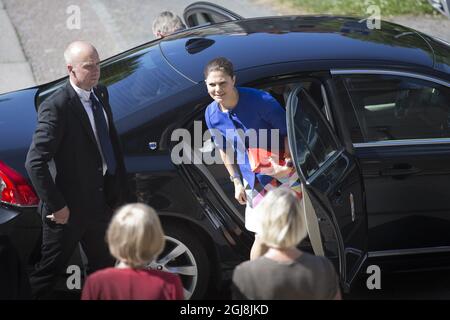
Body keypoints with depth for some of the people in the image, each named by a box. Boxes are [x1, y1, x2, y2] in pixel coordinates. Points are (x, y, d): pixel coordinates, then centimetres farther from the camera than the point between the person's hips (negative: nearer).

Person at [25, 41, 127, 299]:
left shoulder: (100, 94, 3)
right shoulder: (56, 107, -23)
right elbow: (35, 163, -25)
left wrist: (120, 188, 10)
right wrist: (56, 206, -22)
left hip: (101, 202, 8)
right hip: (70, 209, -8)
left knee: (104, 269, 22)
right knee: (48, 273, 5)